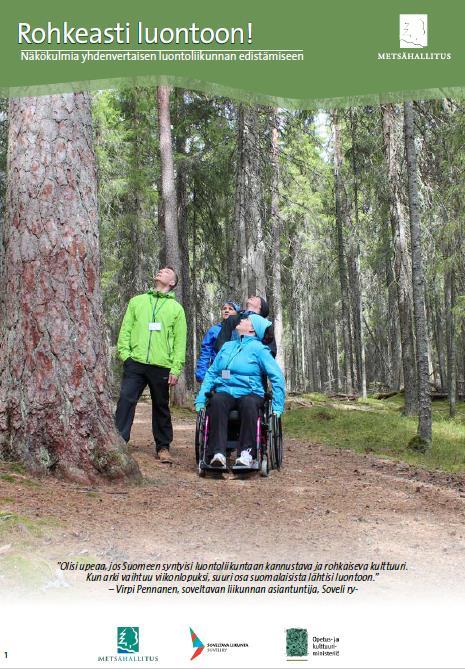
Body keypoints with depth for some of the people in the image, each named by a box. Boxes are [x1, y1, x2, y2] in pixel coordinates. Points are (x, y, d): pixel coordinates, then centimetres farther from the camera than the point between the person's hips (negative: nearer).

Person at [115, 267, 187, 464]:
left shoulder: (176, 308, 11)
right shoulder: (137, 301, 16)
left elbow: (180, 341, 5)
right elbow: (125, 330, 11)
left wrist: (176, 368, -4)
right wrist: (125, 353, -3)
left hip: (161, 366, -1)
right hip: (135, 363, 1)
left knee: (161, 407, 7)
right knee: (125, 400, -11)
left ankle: (163, 447, 18)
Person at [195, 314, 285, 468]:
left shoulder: (258, 348, 3)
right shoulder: (227, 346, 20)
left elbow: (277, 377, -2)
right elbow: (211, 373, 19)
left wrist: (277, 408, -8)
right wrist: (200, 400, 9)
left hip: (249, 393, -3)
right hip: (225, 392, 3)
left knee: (248, 403, -38)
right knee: (217, 401, -32)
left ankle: (247, 453, -35)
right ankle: (218, 453, -39)